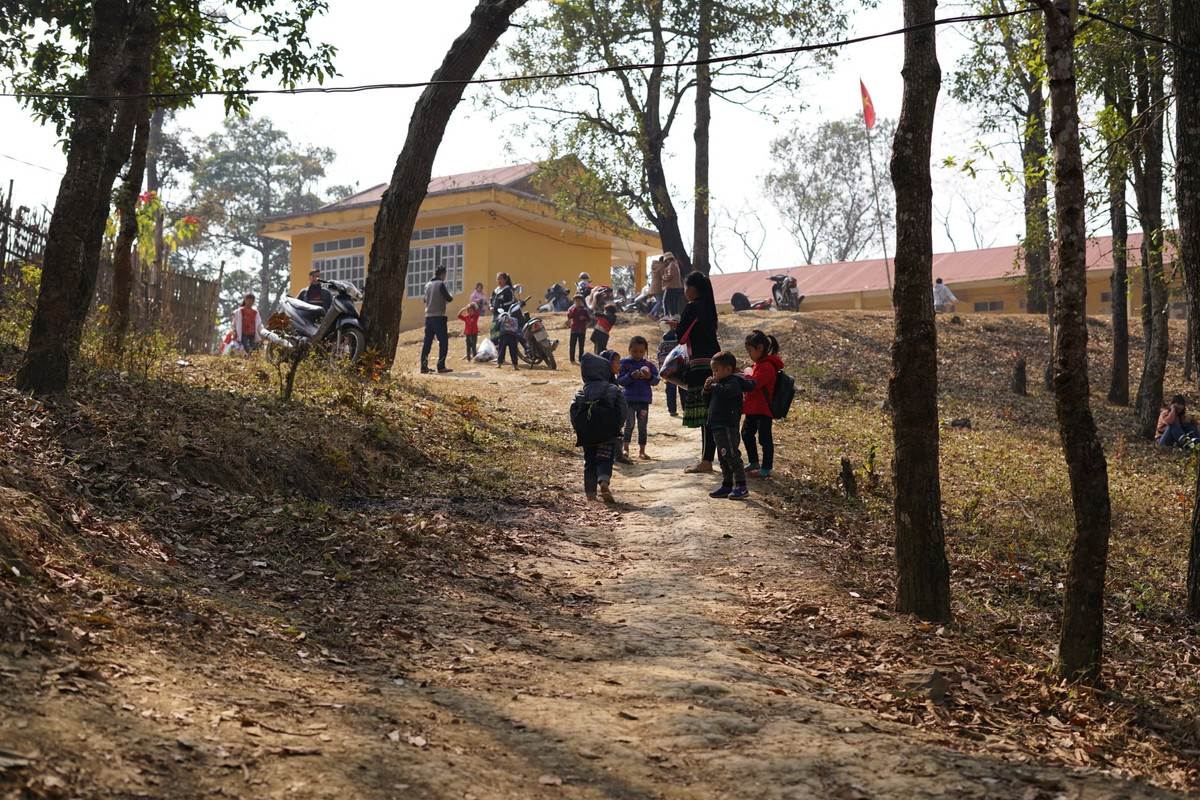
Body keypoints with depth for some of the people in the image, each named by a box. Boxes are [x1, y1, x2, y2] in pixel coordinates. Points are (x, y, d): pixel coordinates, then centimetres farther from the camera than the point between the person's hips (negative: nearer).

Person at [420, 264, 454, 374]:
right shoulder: (441, 284, -8)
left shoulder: (428, 285, 13)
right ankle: (441, 366, -6)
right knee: (443, 341, -2)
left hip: (428, 316, 7)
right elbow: (448, 298, -10)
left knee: (427, 341, 7)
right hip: (439, 316, -7)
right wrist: (451, 296, 14)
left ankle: (424, 366, 5)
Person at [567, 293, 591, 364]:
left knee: (582, 346, 6)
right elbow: (569, 316, -17)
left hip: (582, 331, 1)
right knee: (573, 345, -1)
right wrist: (574, 308, -18)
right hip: (574, 330, -1)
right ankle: (572, 359, 6)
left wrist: (584, 318, -15)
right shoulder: (572, 309, 2)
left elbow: (589, 319, 5)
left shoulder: (584, 310, 5)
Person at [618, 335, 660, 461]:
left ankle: (642, 450, 14)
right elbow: (620, 380, -8)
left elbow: (656, 381, 2)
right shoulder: (625, 363, -3)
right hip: (629, 399, -2)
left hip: (644, 400, 2)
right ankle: (625, 448, 11)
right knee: (629, 425, -1)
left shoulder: (649, 365, 5)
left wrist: (650, 377, -18)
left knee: (642, 427, 7)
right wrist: (631, 376, -23)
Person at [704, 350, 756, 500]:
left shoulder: (733, 382, -10)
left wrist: (713, 385, -14)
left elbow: (724, 393, -31)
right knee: (723, 458, 14)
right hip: (718, 427, 11)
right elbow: (708, 402, 24)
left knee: (732, 456, -11)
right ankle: (727, 485, 20)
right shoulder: (721, 383, 19)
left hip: (727, 427, -11)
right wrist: (707, 389, 5)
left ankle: (741, 486, -9)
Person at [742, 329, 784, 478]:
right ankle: (753, 463, 35)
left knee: (764, 438, -2)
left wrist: (748, 374, -18)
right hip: (753, 409, 11)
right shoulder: (759, 364, 13)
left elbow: (753, 385, -30)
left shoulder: (767, 366, -21)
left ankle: (766, 469, 5)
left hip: (763, 411, -11)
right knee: (747, 434, 21)